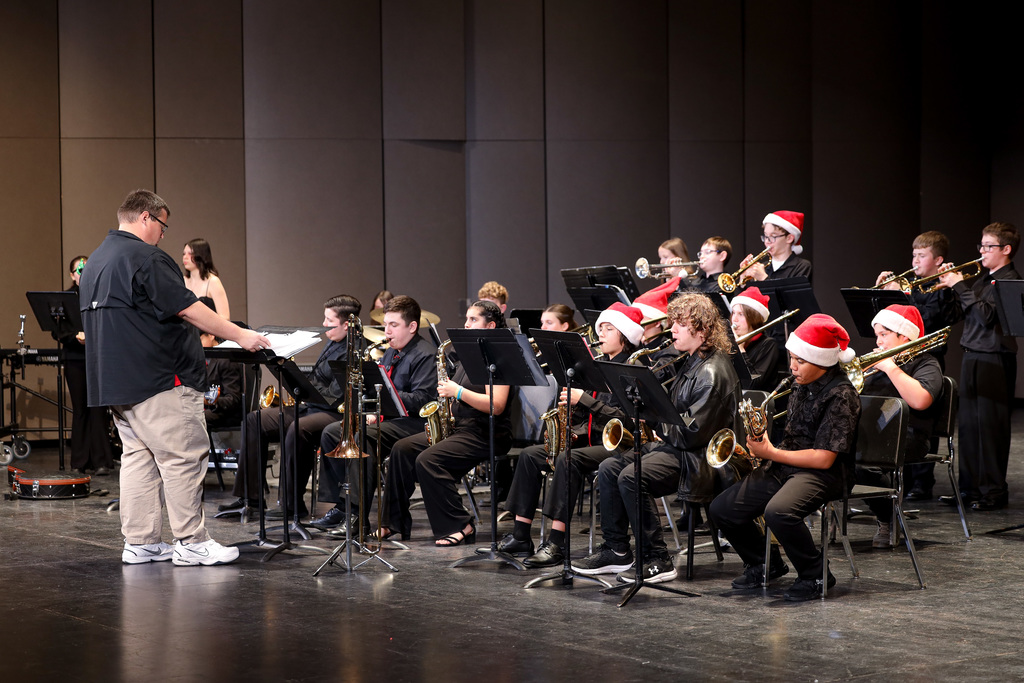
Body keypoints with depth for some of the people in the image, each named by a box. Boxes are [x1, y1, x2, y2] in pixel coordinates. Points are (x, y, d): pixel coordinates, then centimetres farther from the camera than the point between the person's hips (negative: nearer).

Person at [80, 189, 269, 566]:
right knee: (183, 457, -5)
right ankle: (190, 542, -3)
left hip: (114, 379, 10)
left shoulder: (95, 262, 16)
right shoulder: (145, 258, -14)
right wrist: (240, 335, -14)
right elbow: (187, 308, -19)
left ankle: (140, 542, 12)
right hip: (158, 379, -10)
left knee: (138, 456, 11)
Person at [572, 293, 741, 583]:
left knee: (631, 476, -28)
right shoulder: (692, 363, 16)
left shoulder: (713, 372, -17)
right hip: (674, 445, 11)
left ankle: (658, 561, -20)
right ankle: (617, 551, 4)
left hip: (700, 458, -11)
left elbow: (693, 433, -22)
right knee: (609, 468, 1)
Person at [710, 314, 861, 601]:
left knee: (778, 512, -37)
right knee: (722, 509, -2)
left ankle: (815, 575, -13)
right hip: (785, 467, 9)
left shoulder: (840, 395, -16)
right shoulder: (801, 385, 10)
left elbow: (823, 458, -20)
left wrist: (771, 453, -14)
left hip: (823, 474, -9)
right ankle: (765, 564, 21)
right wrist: (762, 444, 4)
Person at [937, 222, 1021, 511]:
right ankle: (970, 487, 18)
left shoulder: (1010, 281, -11)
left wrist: (960, 286, -17)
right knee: (968, 424, 10)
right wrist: (952, 285, 4)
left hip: (994, 360, -8)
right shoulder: (983, 278, 16)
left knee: (990, 426, -4)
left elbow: (987, 315, -22)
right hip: (971, 357, 8)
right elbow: (966, 313, 17)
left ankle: (994, 492, 2)